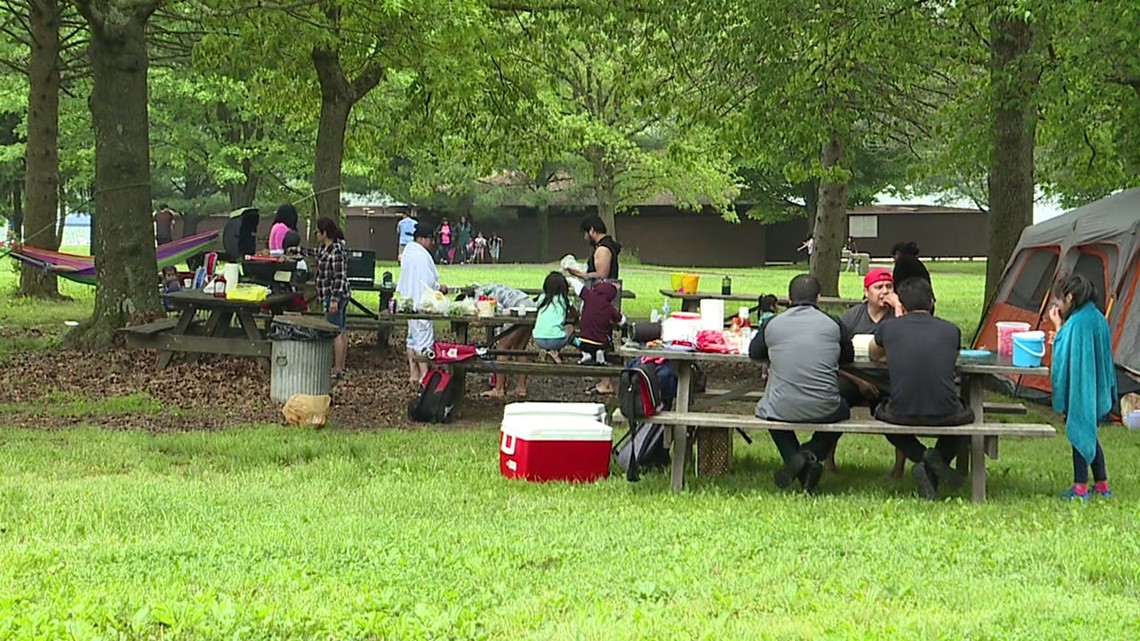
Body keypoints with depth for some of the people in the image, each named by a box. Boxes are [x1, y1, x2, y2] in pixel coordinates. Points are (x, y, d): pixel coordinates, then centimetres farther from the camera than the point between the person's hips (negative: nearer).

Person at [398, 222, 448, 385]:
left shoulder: (408, 253, 14)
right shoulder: (422, 256, -18)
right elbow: (428, 282, -22)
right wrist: (440, 288, -4)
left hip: (410, 302, 11)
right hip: (421, 303, -11)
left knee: (413, 338, 14)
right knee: (425, 339, -9)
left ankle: (413, 373, 18)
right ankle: (424, 375, -10)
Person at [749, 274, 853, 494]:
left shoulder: (772, 324, 1)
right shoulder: (833, 324, 1)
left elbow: (754, 353, 19)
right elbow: (849, 357, 17)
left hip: (782, 410, 0)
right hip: (824, 410, 0)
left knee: (767, 408, 36)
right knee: (843, 411, 35)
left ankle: (794, 458, 9)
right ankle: (811, 454, 7)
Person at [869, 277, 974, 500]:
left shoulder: (888, 328, 4)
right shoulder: (951, 331, 4)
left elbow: (873, 355, 26)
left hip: (902, 414, -1)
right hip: (945, 415, 1)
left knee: (882, 412, 35)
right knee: (965, 413, 36)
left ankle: (922, 457, 10)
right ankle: (938, 458, 8)